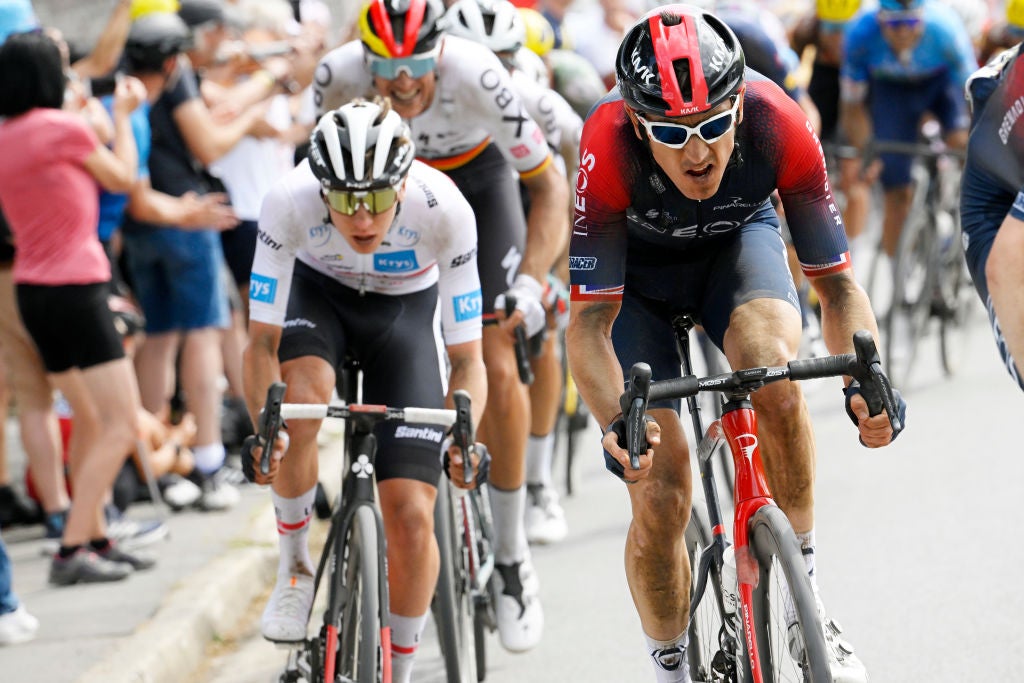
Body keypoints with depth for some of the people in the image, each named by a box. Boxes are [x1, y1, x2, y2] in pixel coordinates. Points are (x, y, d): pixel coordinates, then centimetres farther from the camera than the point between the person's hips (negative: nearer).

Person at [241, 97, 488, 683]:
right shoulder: (291, 202, -34)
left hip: (405, 309, 0)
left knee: (411, 517, -11)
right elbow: (263, 343, -27)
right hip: (317, 292, 0)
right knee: (302, 396, -36)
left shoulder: (444, 210, -34)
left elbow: (467, 360, -27)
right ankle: (295, 566, -11)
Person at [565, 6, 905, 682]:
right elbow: (588, 323, -36)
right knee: (661, 498, -12)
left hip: (738, 244, 1)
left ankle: (807, 593, -12)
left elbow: (836, 280, -25)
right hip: (636, 271, -1)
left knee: (771, 370, -33)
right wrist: (617, 421, -54)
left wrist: (865, 379, -43)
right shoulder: (609, 147, -38)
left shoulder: (778, 126, -34)